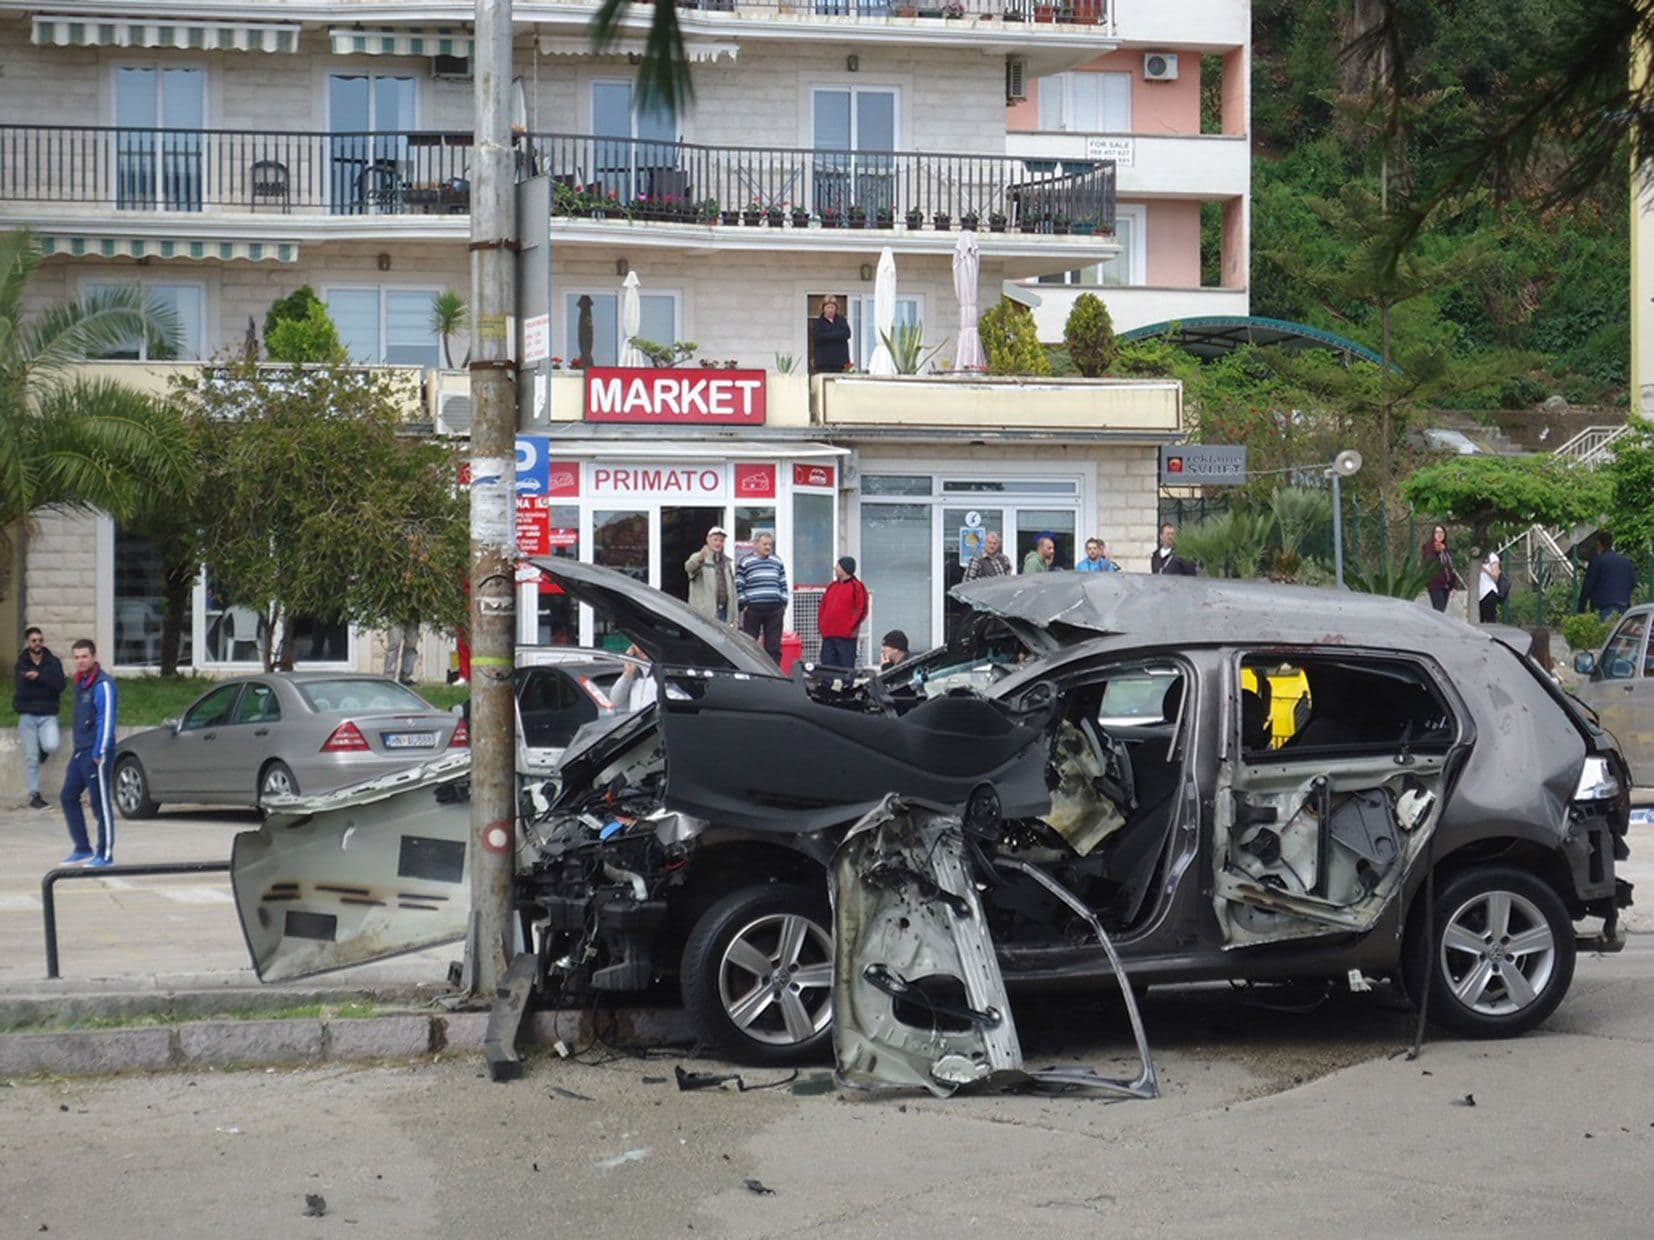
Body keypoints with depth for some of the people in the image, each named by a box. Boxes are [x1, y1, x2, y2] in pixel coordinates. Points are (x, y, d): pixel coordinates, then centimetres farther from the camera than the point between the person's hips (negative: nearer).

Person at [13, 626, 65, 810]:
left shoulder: (53, 662, 3)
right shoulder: (21, 663, 4)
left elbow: (59, 685, -11)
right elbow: (21, 689, -5)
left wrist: (38, 677, -20)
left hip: (47, 715, 0)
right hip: (27, 715, 0)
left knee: (52, 746, -24)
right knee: (31, 759, -1)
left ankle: (42, 749, 13)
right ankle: (35, 796, 8)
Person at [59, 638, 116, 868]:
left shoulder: (102, 684, -12)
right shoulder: (80, 682, 16)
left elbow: (106, 720, -17)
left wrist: (99, 752, -20)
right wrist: (81, 750, 20)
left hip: (96, 754, -10)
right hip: (80, 752, 10)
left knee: (100, 804, -5)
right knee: (67, 798, 11)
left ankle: (105, 854, 2)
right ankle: (82, 849, 19)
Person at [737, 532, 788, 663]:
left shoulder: (777, 561, 16)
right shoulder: (745, 563, 4)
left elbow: (783, 584, 18)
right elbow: (739, 586, 1)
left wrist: (784, 603, 9)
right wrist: (743, 604, -6)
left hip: (775, 609, 3)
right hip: (753, 609, -3)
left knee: (774, 646, 3)